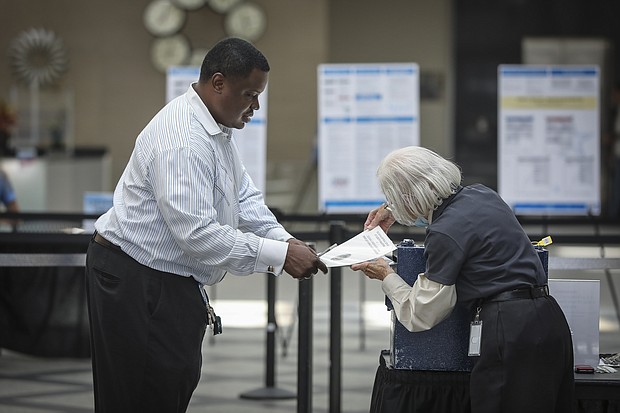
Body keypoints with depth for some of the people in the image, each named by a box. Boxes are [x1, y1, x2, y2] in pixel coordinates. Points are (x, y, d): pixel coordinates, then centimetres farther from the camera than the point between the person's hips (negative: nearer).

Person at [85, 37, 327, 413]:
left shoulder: (218, 128, 8)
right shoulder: (183, 141, -26)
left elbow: (244, 197, 11)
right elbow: (197, 233, -31)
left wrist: (287, 242, -6)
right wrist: (279, 256, -27)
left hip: (169, 278, 11)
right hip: (136, 283, -10)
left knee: (179, 382, 14)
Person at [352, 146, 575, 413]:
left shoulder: (444, 236, -13)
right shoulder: (481, 194, 10)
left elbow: (421, 316, -3)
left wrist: (387, 277, 12)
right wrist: (392, 211, 40)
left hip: (512, 333, -9)